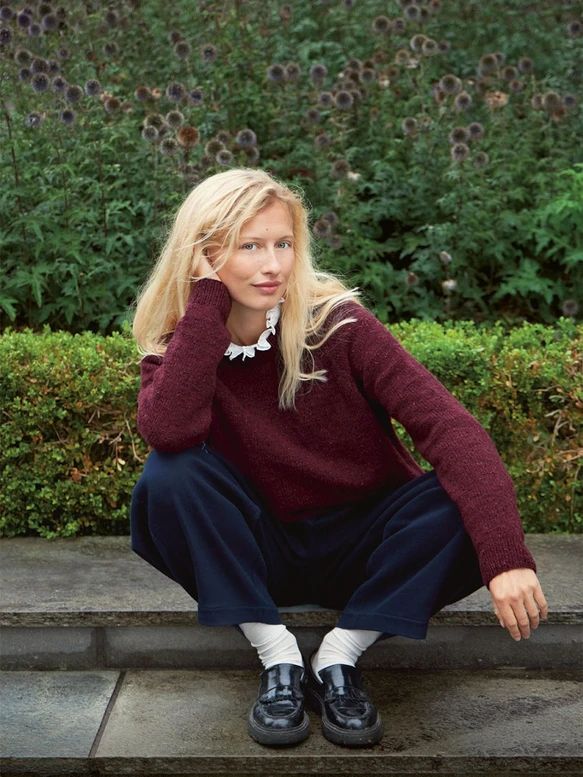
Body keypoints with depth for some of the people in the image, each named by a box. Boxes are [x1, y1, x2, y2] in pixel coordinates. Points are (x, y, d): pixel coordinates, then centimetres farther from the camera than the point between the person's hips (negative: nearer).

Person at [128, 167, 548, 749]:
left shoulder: (336, 322, -17)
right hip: (257, 550, 1)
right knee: (169, 475, -27)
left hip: (358, 546, 0)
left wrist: (505, 555, -39)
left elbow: (446, 423, -27)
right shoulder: (178, 345, -10)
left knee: (459, 502, -28)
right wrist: (207, 301, -29)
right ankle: (279, 660, -16)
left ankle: (337, 660, -14)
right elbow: (168, 433, -34)